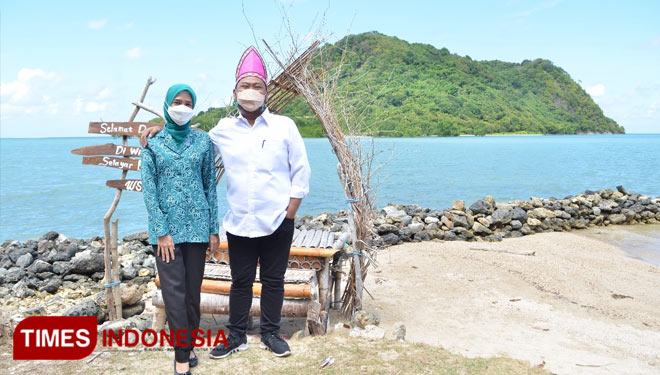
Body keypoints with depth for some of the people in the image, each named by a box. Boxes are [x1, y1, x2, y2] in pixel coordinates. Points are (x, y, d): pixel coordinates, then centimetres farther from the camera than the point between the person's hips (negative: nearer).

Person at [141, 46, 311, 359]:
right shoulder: (223, 130, 4)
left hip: (277, 223, -1)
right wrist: (162, 129, 4)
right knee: (240, 281, 11)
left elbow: (301, 172, 1)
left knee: (273, 280, 10)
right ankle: (236, 336, 26)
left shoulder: (284, 126, -1)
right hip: (239, 224, 2)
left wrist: (290, 213, -4)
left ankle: (270, 333, 26)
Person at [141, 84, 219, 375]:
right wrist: (161, 231, -10)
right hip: (167, 227, -1)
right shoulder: (152, 143, 2)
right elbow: (148, 189, -3)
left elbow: (210, 185, 7)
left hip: (197, 225, 2)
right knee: (174, 291, -5)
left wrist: (214, 228, 3)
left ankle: (187, 346, 24)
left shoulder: (203, 141, 6)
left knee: (193, 290, 8)